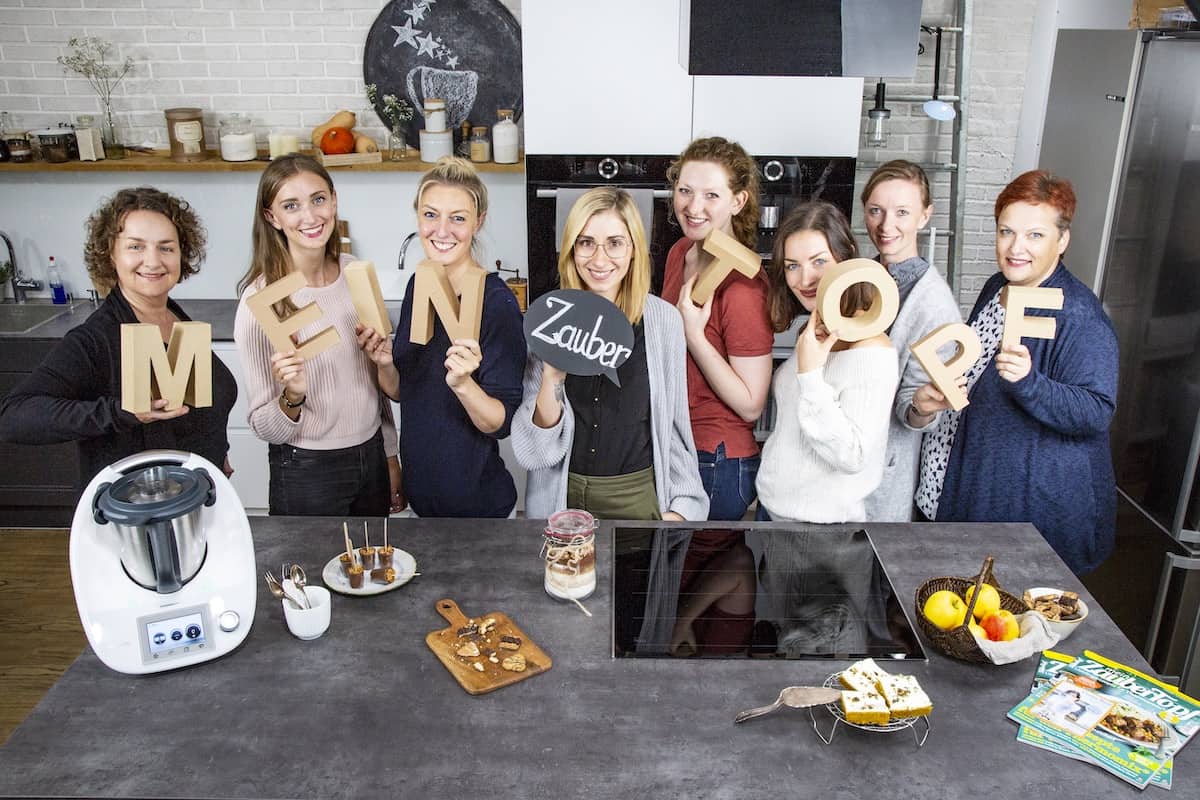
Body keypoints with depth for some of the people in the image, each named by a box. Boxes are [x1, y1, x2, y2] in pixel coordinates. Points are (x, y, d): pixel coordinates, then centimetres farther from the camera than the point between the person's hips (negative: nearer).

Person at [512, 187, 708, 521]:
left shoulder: (664, 319, -10)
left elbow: (674, 422, 1)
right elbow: (534, 446, -8)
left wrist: (680, 506, -2)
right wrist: (553, 376, -24)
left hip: (638, 494, -1)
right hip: (560, 496, 1)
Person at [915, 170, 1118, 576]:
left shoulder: (1080, 317, -21)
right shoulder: (998, 287, 5)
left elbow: (1097, 413, -26)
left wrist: (1029, 382, -39)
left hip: (1038, 499, -8)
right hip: (975, 479, 8)